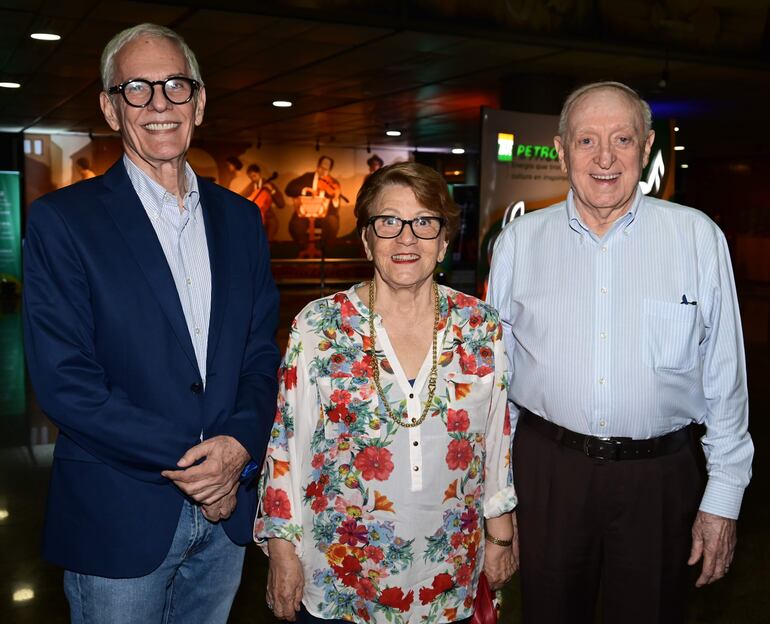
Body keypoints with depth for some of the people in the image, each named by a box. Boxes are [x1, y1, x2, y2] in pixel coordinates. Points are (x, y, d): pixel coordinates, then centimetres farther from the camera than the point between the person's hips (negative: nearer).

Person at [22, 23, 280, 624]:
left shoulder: (239, 218, 6)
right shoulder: (61, 219, -8)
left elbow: (262, 354, 6)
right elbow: (63, 380, -14)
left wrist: (239, 446, -11)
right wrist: (187, 461, -15)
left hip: (226, 508, 4)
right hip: (118, 520, -4)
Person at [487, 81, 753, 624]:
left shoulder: (698, 238, -3)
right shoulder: (519, 240, 0)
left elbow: (725, 378, 0)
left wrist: (724, 497, 0)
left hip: (660, 476, 0)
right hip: (546, 470, 1)